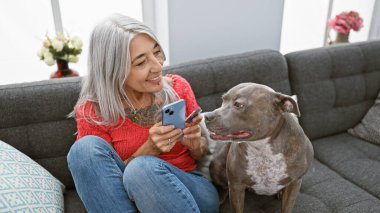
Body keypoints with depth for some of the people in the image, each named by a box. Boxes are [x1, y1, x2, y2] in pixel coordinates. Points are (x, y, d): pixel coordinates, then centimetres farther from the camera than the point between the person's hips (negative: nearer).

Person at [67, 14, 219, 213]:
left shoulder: (178, 87, -6)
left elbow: (201, 155, 7)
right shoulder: (92, 111, -11)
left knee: (144, 168, -33)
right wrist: (149, 148, -22)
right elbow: (104, 180, -6)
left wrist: (194, 143, -18)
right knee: (87, 147, -25)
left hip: (191, 190, 0)